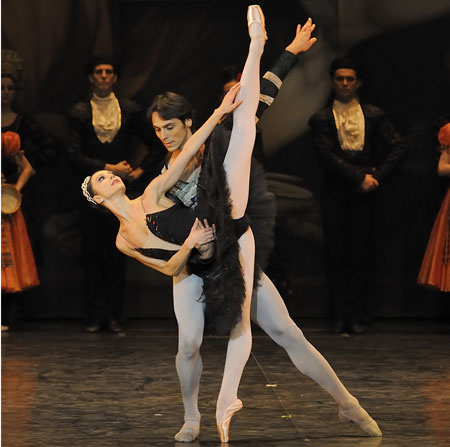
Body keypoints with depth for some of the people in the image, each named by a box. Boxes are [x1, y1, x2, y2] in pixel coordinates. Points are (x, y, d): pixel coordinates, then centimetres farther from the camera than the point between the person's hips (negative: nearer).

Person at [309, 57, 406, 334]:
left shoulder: (374, 116, 10)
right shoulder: (322, 119, 6)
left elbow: (398, 147, 4)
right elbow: (327, 156, -7)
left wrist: (378, 177, -8)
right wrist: (360, 177, -14)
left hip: (364, 193, 0)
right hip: (335, 194, 0)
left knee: (360, 256, -1)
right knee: (336, 256, -1)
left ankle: (356, 316, 2)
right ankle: (340, 315, 2)